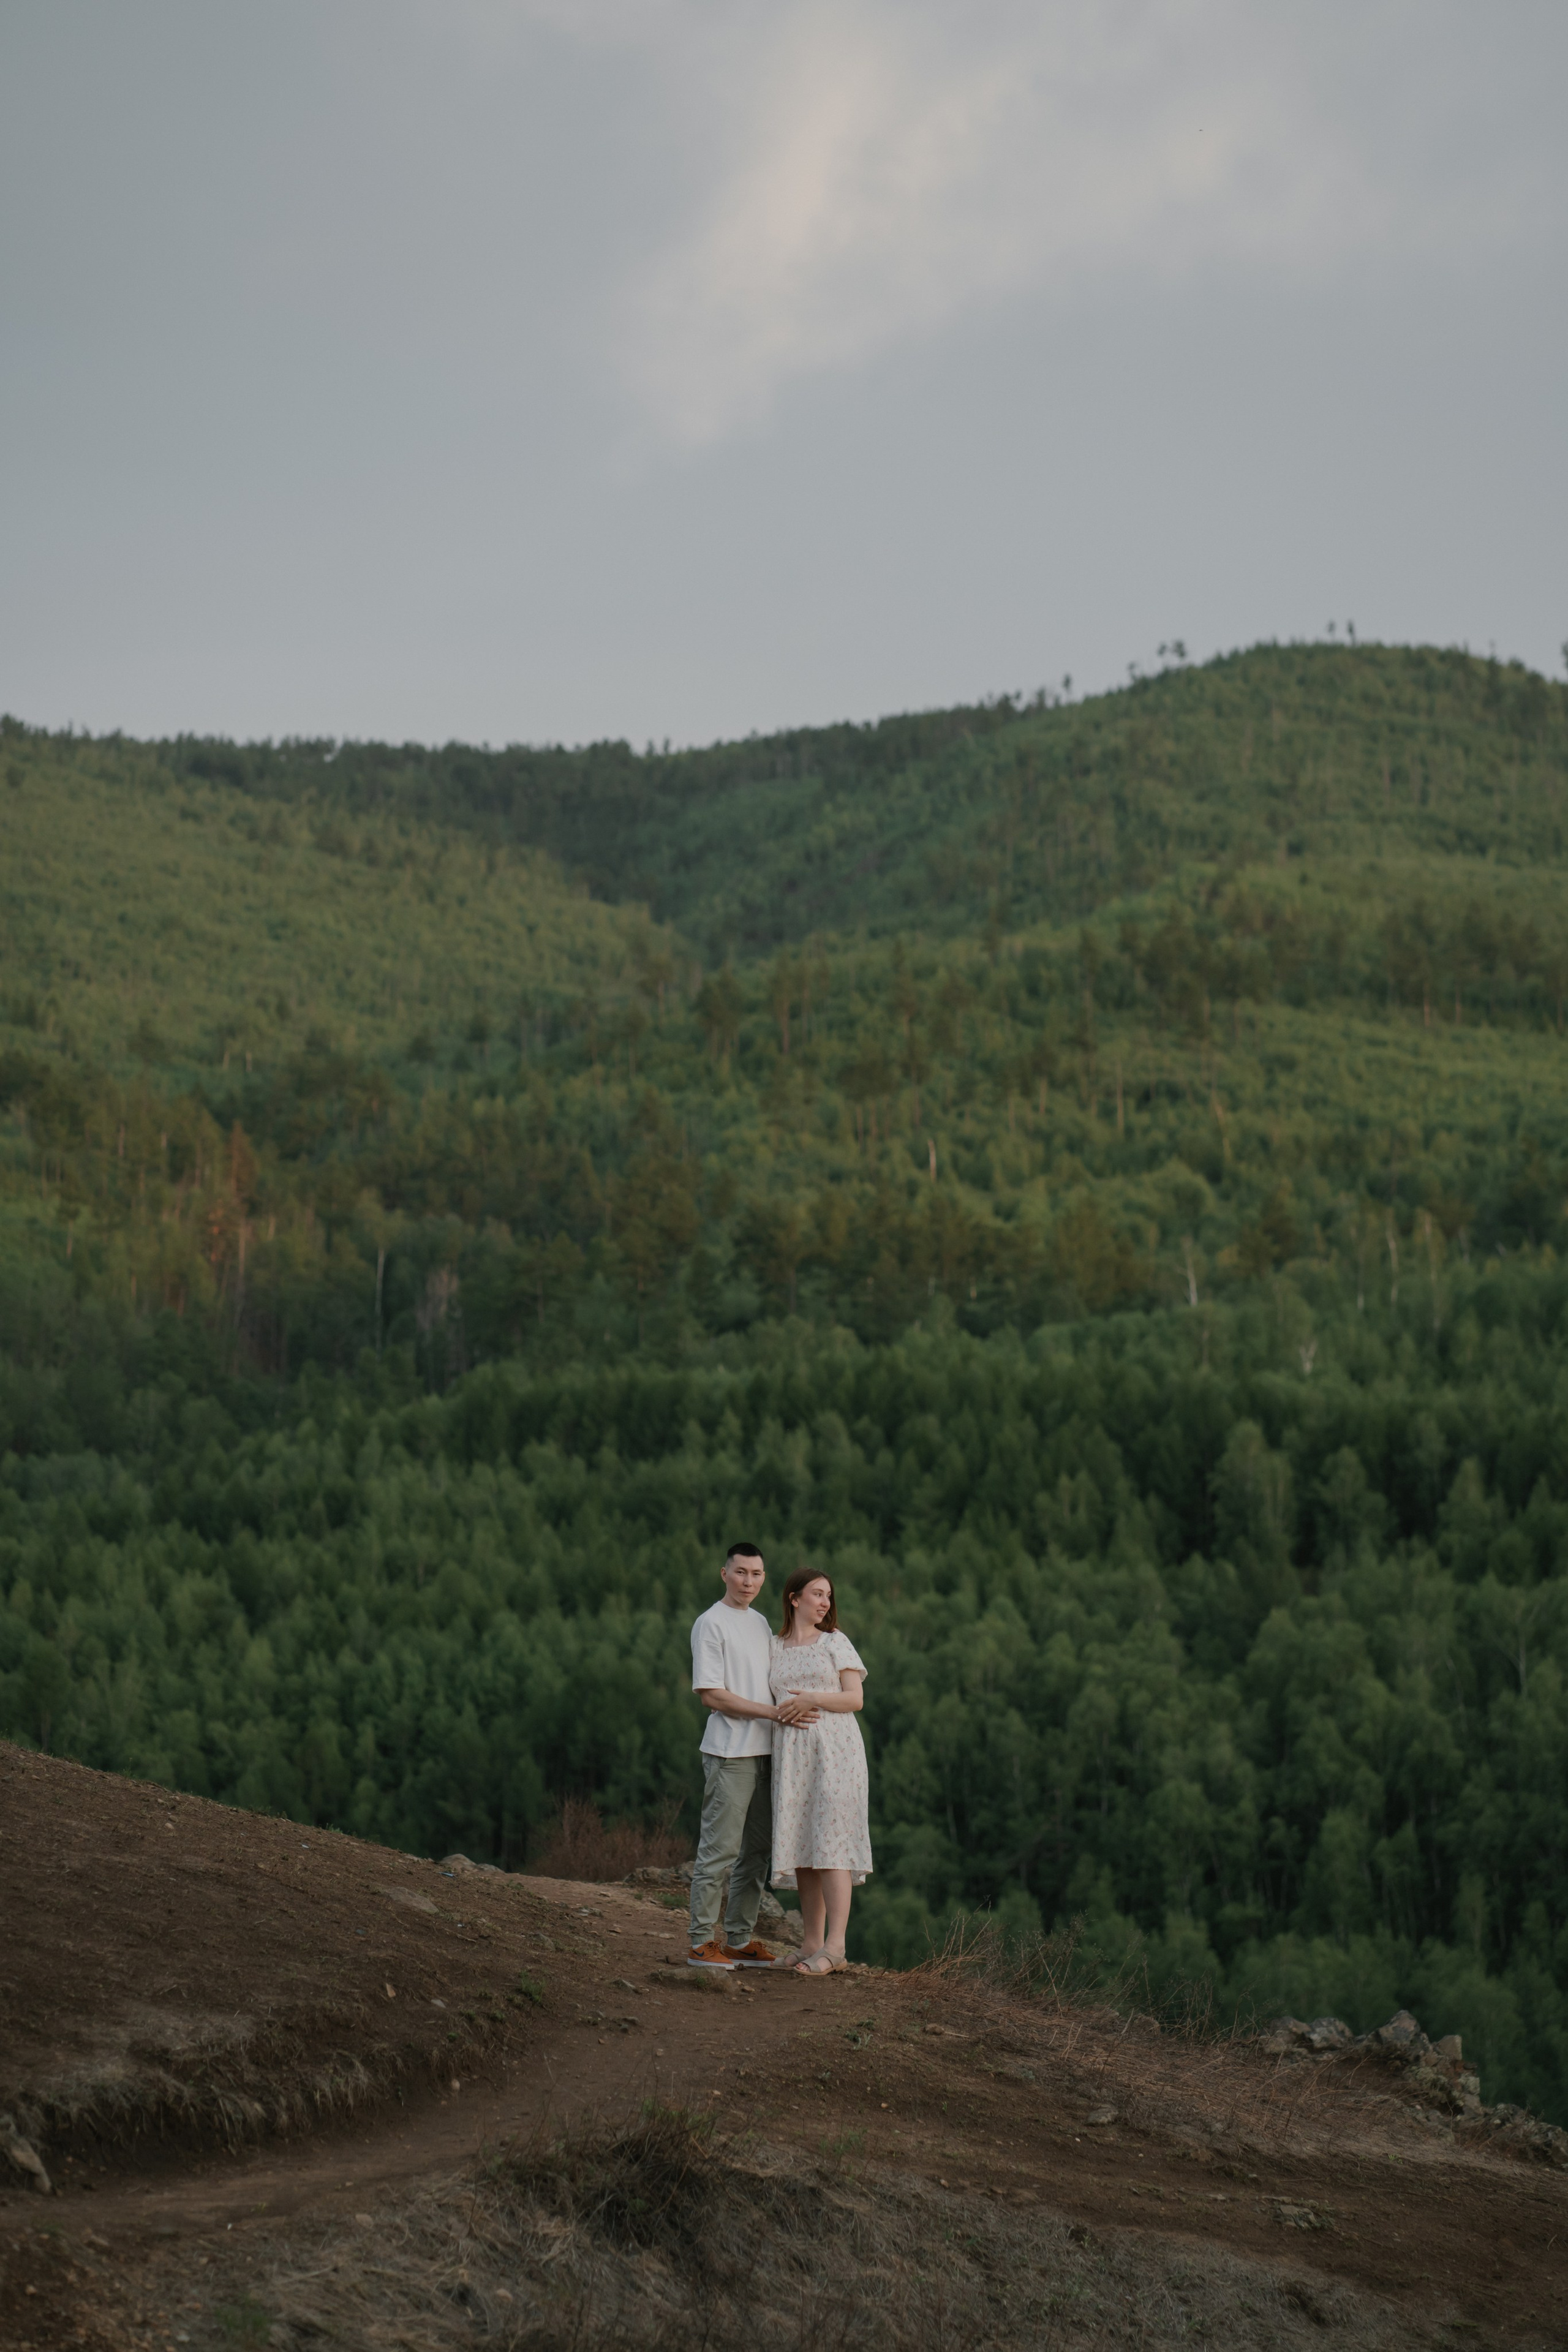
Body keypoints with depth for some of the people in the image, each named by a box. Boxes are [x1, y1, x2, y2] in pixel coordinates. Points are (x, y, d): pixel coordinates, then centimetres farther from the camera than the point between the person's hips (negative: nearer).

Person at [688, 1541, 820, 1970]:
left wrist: (790, 1709, 3)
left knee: (757, 1850, 9)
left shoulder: (760, 1622, 17)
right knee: (719, 1849, -8)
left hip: (765, 1751, 8)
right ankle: (702, 1941, -4)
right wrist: (773, 1712, -16)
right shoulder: (711, 1623, -7)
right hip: (730, 1753, -8)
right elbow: (711, 1694, -13)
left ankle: (739, 1939, 15)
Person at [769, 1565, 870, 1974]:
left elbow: (855, 1698, 0)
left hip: (834, 1752, -4)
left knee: (831, 1843, -11)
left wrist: (810, 1699, -13)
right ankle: (812, 1942, 7)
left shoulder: (836, 1642, 6)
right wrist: (786, 1714, -7)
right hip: (791, 1754, 4)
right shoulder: (773, 1648, 14)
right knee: (800, 1847, 2)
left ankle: (835, 1946, -14)